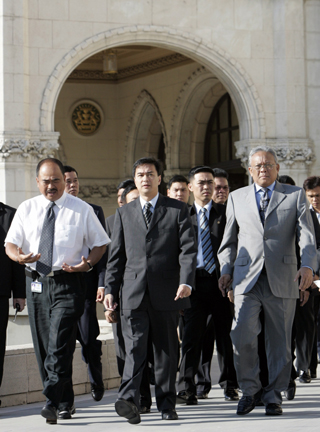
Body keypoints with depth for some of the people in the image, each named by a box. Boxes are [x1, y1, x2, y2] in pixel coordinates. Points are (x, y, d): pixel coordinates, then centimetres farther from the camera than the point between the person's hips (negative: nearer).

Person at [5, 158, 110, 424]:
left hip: (68, 284, -4)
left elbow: (101, 243, 7)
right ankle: (65, 403, 20)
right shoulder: (26, 210, 9)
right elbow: (11, 244, 9)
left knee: (59, 345, -16)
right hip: (36, 283, 4)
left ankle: (52, 404, -18)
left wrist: (88, 263, -12)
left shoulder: (82, 210, 2)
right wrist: (19, 256, -15)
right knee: (43, 347, 8)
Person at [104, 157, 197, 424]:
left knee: (167, 350, 6)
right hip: (133, 292, 1)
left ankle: (166, 404, 14)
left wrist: (186, 281, -16)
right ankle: (129, 400, -23)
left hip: (166, 292, -1)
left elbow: (188, 249, -2)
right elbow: (116, 255, 14)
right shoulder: (124, 214, 15)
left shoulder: (178, 210, 8)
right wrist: (110, 289, 5)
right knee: (134, 347, -11)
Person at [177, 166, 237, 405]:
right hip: (195, 280, 0)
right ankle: (187, 388, -4)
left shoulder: (225, 212, 9)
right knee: (192, 335, -6)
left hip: (221, 279, 0)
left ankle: (230, 384, 17)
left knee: (225, 334, 6)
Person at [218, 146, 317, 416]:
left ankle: (273, 395, 16)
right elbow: (229, 240, 20)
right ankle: (250, 389, 4)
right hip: (247, 279, 1)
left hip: (282, 279, -1)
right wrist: (226, 269, 7)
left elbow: (306, 235, -1)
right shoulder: (237, 198, 15)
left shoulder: (295, 196, 9)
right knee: (242, 336, -14)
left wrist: (308, 265, -16)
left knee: (279, 341, 3)